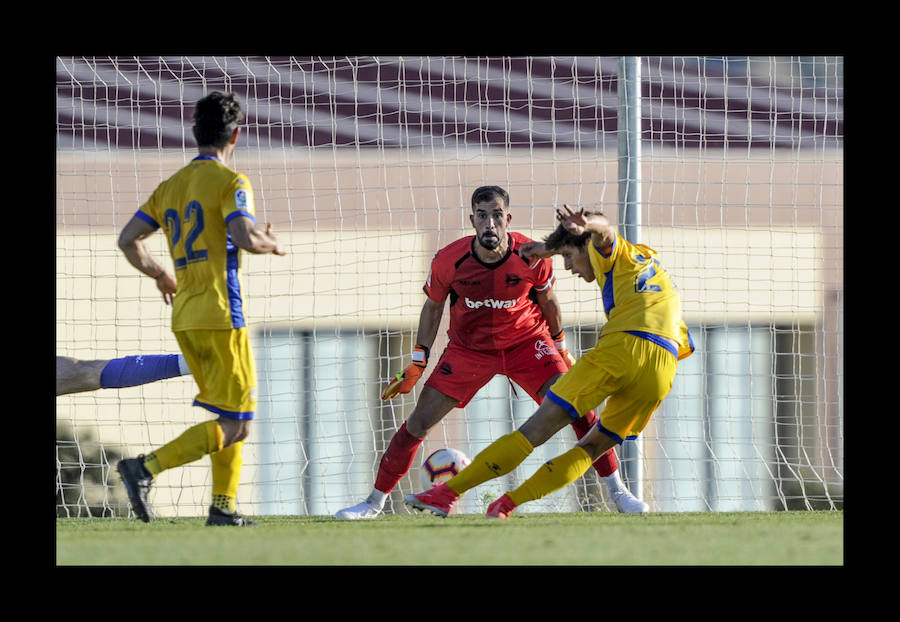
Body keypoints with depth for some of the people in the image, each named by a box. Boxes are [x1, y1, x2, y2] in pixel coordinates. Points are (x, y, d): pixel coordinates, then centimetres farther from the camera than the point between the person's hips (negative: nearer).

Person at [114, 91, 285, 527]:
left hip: (184, 319, 8)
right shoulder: (230, 182, -7)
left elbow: (128, 239, 13)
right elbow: (246, 238, -21)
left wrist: (158, 275, 28)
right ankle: (145, 468, -20)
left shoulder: (170, 187, 13)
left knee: (232, 419, 18)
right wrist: (273, 244, 1)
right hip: (220, 315, -8)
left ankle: (223, 508, 13)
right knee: (235, 425, -7)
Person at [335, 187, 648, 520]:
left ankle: (617, 490, -2)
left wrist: (561, 348, 14)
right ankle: (374, 501, 7)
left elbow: (548, 301, 2)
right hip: (468, 348, 0)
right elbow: (433, 307, -1)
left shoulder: (532, 257, -19)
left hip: (526, 342, 0)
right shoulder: (449, 260, -19)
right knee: (419, 421, -7)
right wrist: (417, 364, -2)